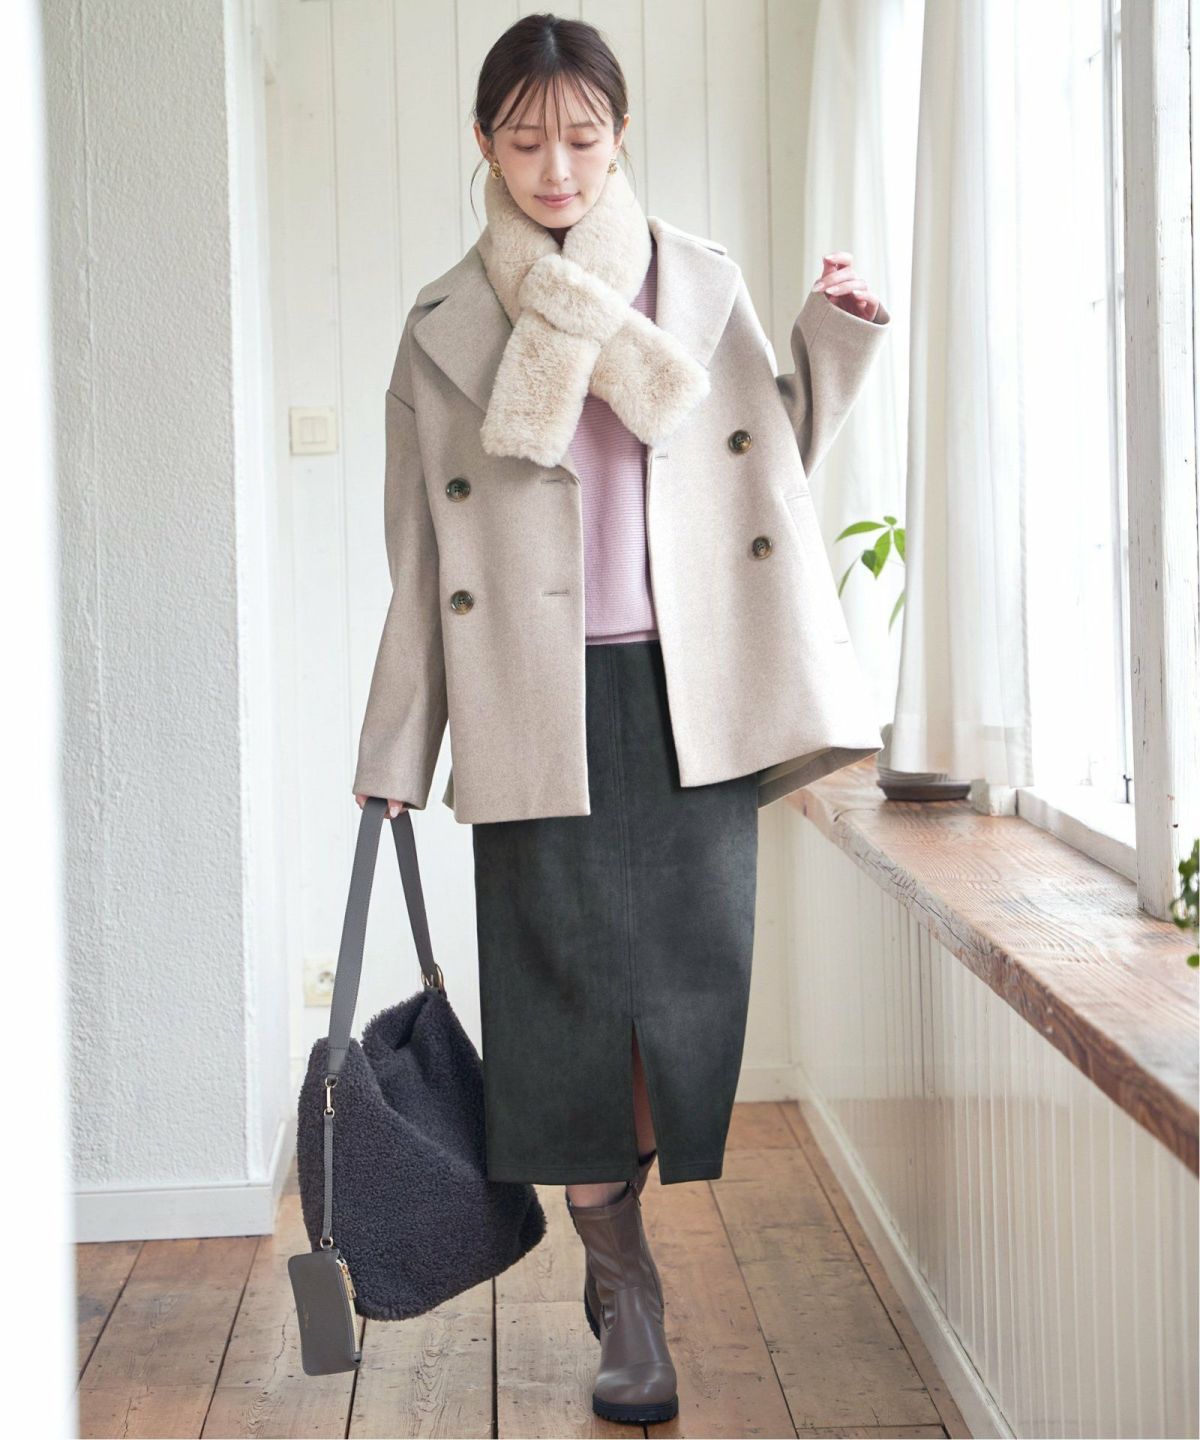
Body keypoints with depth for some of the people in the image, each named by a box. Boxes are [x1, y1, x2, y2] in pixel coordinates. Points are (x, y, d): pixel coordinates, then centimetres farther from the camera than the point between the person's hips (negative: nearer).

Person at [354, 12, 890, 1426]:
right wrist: (394, 753, 5)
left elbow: (775, 455, 19)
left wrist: (837, 336, 4)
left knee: (693, 975, -1)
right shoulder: (445, 327, 6)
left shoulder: (705, 287, 10)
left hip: (687, 693, 1)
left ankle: (619, 1230, 22)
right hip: (542, 708, -1)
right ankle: (626, 1303, 14)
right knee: (569, 990, 0)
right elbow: (421, 562, 7)